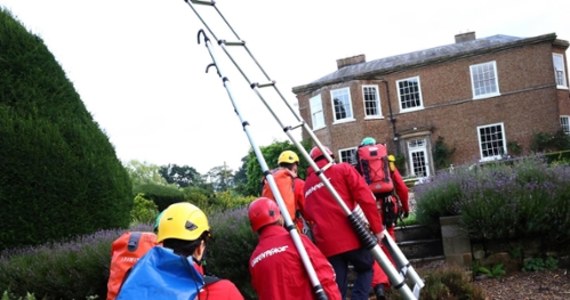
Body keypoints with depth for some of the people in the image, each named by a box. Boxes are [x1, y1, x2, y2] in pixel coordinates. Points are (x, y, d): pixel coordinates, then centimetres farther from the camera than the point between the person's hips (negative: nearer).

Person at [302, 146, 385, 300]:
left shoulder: (307, 186, 20)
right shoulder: (343, 169, 6)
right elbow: (365, 198, -4)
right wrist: (377, 227, -2)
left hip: (327, 244, 3)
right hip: (351, 236, -3)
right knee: (365, 269, 20)